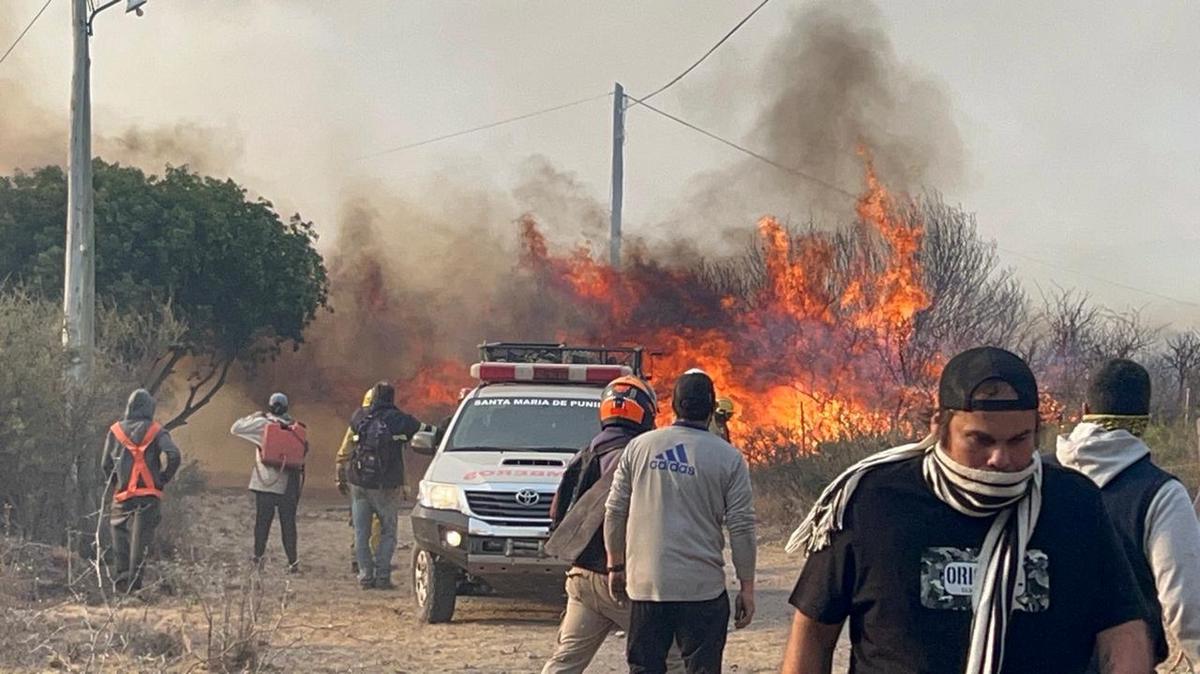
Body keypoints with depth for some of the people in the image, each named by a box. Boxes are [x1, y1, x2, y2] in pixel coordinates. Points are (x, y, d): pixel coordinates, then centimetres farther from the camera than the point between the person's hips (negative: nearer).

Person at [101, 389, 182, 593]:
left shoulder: (115, 431, 6)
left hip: (122, 495, 1)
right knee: (141, 539, 0)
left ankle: (121, 580, 2)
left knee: (121, 537, 9)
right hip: (149, 496, -1)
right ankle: (134, 582, -5)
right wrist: (162, 480, 1)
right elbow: (173, 455, -12)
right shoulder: (156, 431, 1)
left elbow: (106, 464, 7)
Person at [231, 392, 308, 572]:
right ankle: (292, 561, 1)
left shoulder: (264, 424, -4)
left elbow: (236, 428, 1)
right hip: (289, 483, 2)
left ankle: (258, 557, 4)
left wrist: (254, 417, 11)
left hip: (266, 483, -2)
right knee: (288, 522, 5)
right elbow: (305, 451, 6)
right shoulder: (296, 428, 4)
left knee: (262, 520, 6)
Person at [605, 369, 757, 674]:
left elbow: (615, 512, 7)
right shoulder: (729, 458, -4)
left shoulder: (639, 447, 3)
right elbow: (742, 528, -4)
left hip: (646, 583, 2)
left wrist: (616, 565, 19)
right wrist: (747, 587, 4)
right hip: (703, 587, -2)